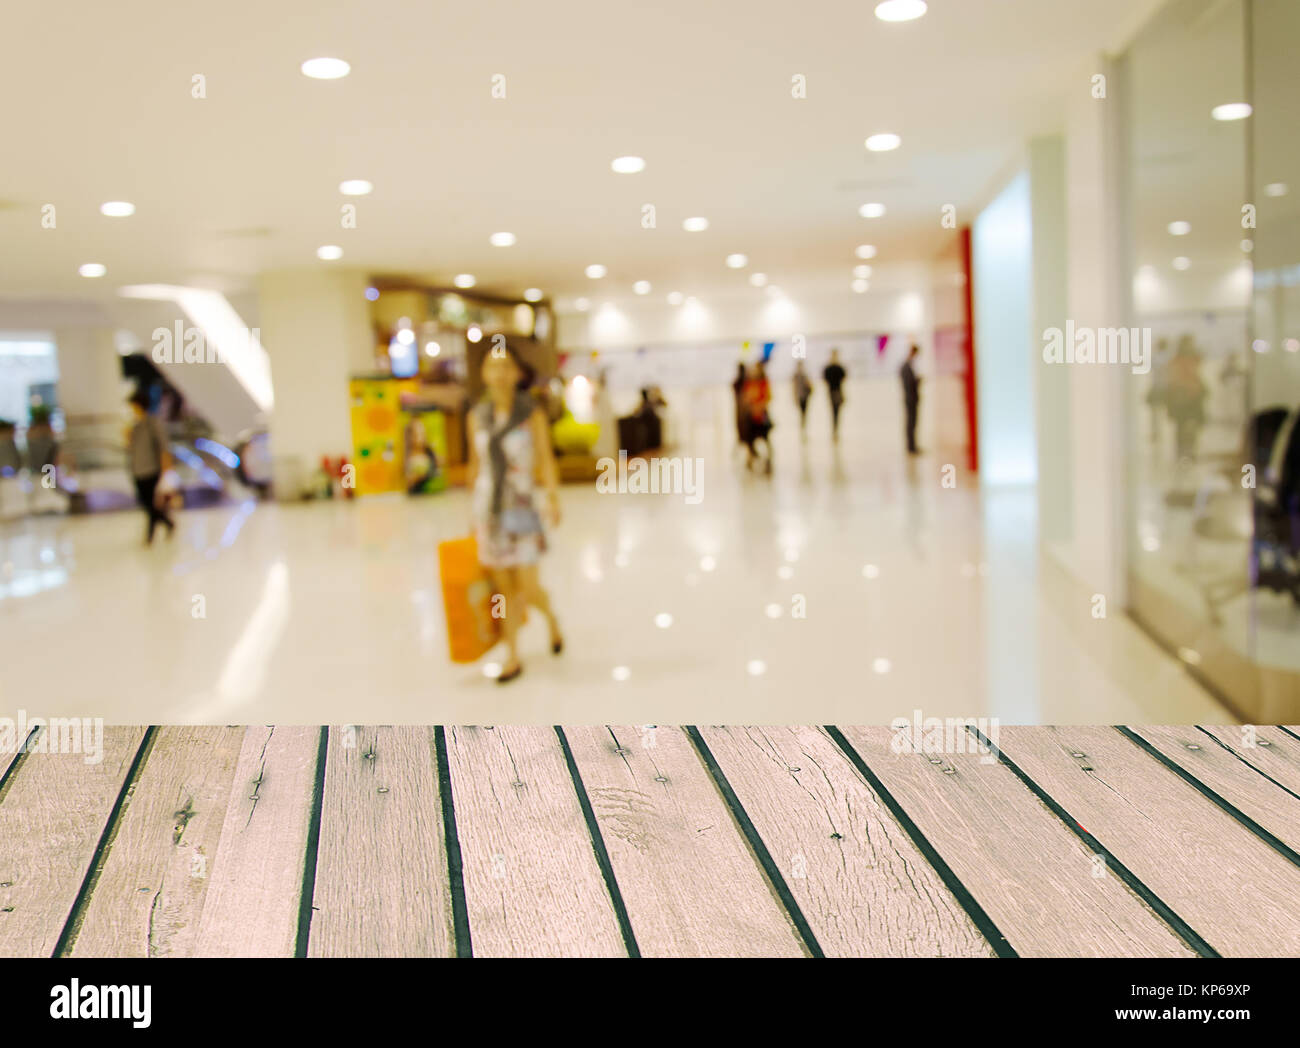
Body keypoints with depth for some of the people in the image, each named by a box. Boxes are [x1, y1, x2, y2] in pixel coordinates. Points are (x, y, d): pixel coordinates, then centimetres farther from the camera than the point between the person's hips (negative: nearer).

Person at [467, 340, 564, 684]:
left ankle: (551, 619, 31)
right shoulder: (478, 416, 4)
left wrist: (553, 499, -22)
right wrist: (474, 507, 14)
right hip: (488, 509, 3)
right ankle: (512, 656, 15)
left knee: (528, 587, -2)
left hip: (521, 509, -3)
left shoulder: (533, 414, -5)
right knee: (503, 587, 5)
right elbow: (475, 464, 12)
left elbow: (546, 460, -8)